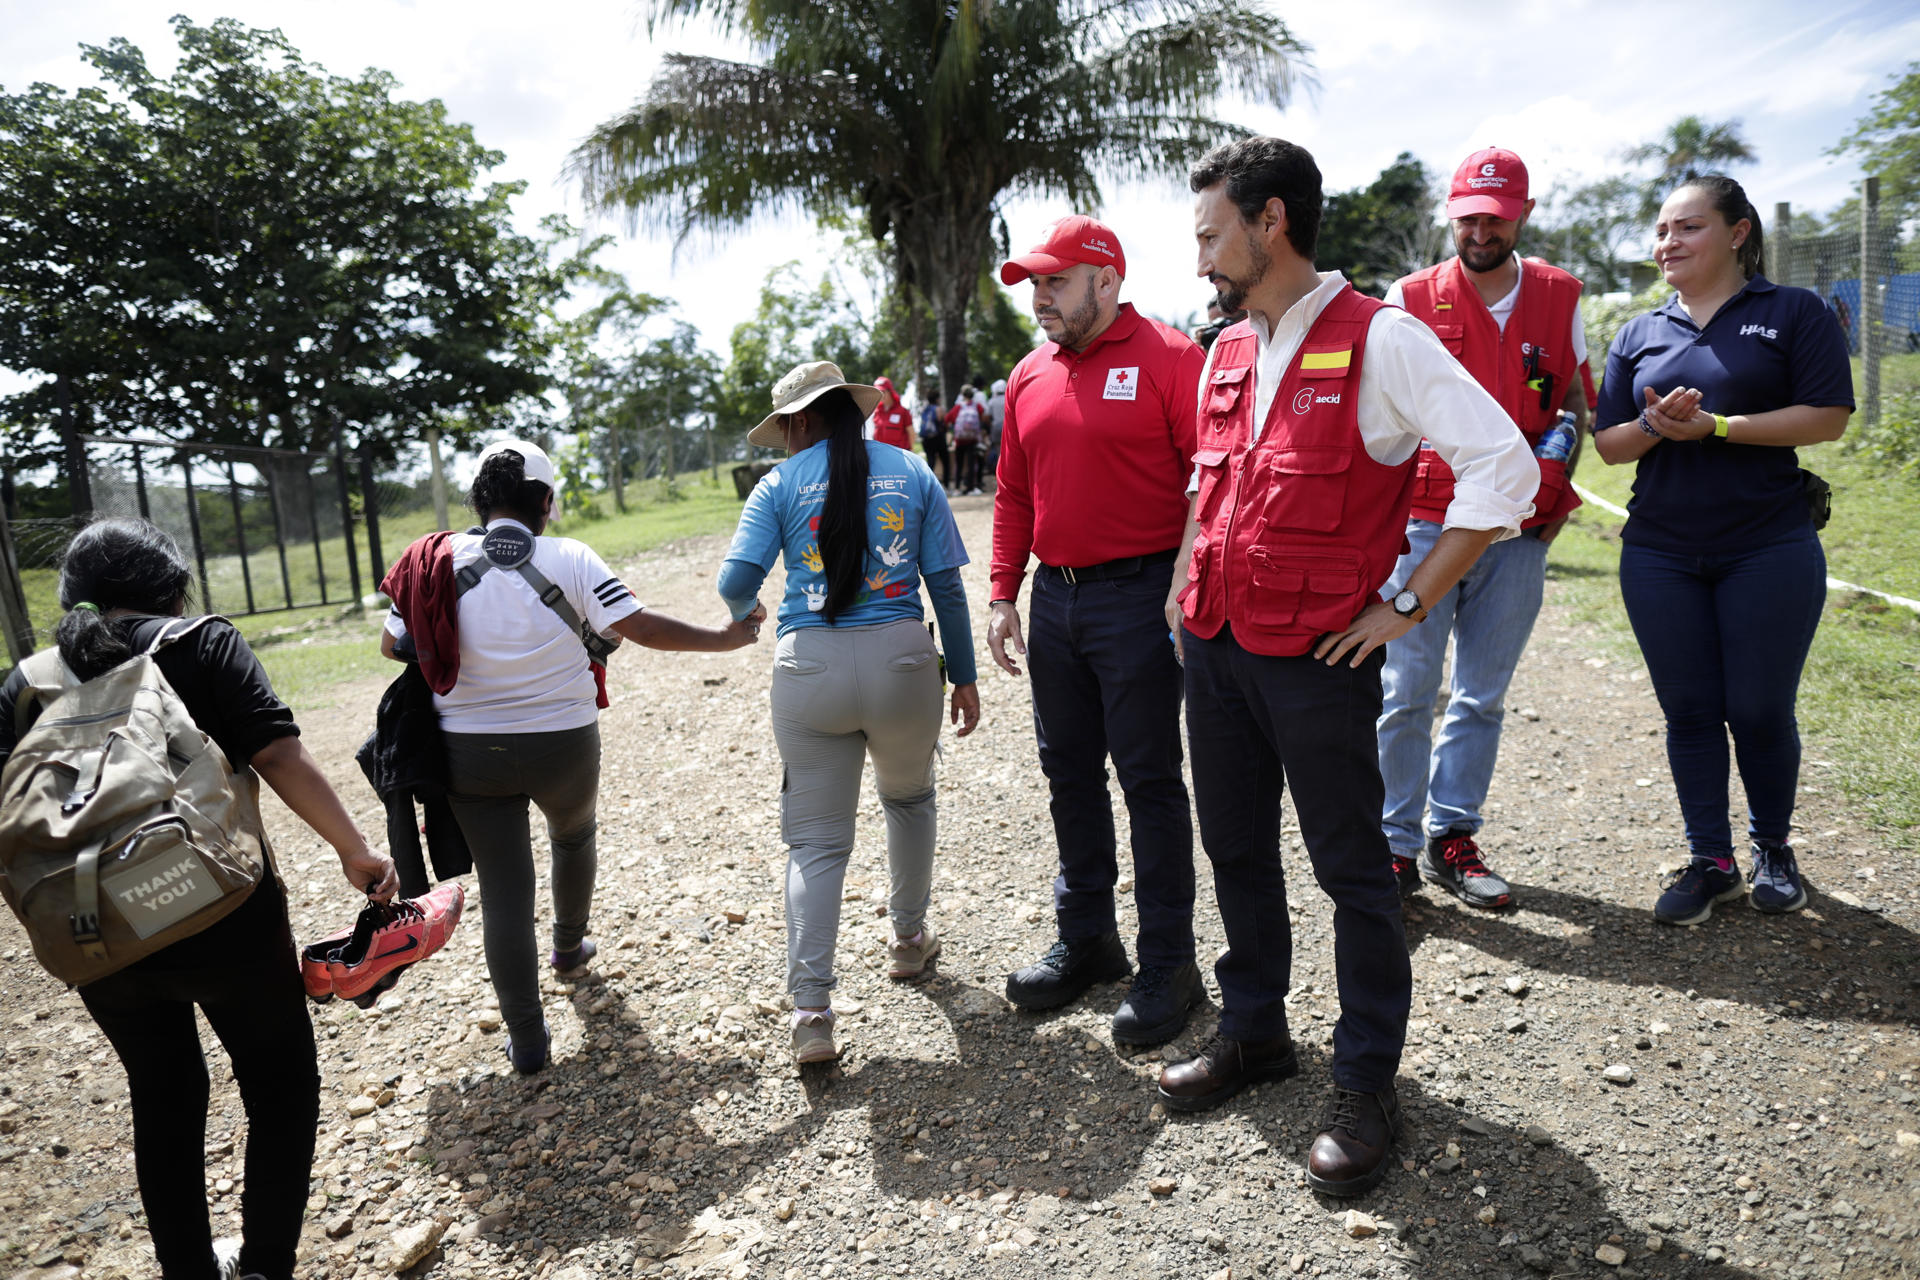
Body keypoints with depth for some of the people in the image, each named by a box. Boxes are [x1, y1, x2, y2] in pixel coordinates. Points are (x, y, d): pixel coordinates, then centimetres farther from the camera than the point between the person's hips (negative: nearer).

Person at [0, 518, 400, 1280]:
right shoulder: (204, 645, -5)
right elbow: (281, 760, -15)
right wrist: (354, 850, -7)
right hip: (223, 922, -4)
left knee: (163, 1100, 24)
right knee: (280, 1086, 16)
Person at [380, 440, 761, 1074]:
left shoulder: (439, 561, -5)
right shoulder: (570, 559, -11)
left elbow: (394, 645, 3)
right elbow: (641, 626, -14)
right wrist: (723, 638, -4)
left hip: (473, 753, 1)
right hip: (563, 746, 0)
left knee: (504, 891, 7)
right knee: (575, 836, 30)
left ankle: (526, 1040, 12)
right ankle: (569, 947, 52)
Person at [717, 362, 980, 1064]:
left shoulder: (780, 484, 3)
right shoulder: (911, 471, 8)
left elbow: (735, 581, -6)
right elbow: (946, 582, 3)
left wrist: (744, 614, 18)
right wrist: (964, 675, 9)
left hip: (810, 667, -1)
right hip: (901, 660, 2)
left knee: (815, 841, 7)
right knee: (909, 797, 29)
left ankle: (811, 1010, 0)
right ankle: (908, 938, 42)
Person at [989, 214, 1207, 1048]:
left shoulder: (1169, 359, -7)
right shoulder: (1030, 377, 12)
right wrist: (1003, 596, 12)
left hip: (1137, 596, -7)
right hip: (1054, 599, 7)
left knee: (1149, 779, 1)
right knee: (1069, 774, 13)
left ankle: (1168, 964, 14)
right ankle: (1085, 940, 29)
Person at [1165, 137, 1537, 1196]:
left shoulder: (1380, 340, -11)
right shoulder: (1224, 355, 12)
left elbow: (1503, 467, -14)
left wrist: (1405, 607, -13)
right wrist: (1188, 582, 14)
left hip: (1318, 661, -7)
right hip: (1214, 648, 7)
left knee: (1351, 869, 5)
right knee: (1236, 849, 17)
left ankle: (1365, 1086, 21)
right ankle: (1253, 1032, 35)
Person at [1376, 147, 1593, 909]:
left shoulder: (1559, 297, 9)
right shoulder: (1411, 298, 0)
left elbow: (1575, 399, 17)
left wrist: (1553, 471, -1)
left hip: (1518, 532, 3)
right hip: (1424, 524, -3)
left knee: (1482, 697, 9)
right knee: (1405, 694, -3)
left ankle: (1451, 839, 20)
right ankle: (1395, 846, 8)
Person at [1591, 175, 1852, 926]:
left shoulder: (1794, 313, 2)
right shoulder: (1639, 335, 11)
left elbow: (1828, 415, -9)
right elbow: (1608, 442, 9)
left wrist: (1715, 426, -16)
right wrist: (1655, 425, -12)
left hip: (1769, 551, -3)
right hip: (1660, 557, 3)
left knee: (1760, 710, 4)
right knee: (1688, 711, 6)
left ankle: (1773, 849, 27)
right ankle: (1711, 862, 19)